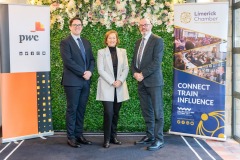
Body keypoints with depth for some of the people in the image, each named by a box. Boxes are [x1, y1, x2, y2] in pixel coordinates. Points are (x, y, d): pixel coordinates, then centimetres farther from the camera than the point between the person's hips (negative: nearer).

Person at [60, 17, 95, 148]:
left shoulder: (86, 43, 17)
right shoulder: (65, 42, -4)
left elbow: (91, 59, 13)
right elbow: (68, 61, -15)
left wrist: (89, 71, -7)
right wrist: (83, 72, -16)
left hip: (85, 81, 6)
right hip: (72, 81, -6)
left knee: (81, 109, 10)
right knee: (72, 109, 0)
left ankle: (79, 135, 19)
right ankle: (71, 137, 9)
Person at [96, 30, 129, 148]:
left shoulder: (122, 51, 10)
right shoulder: (101, 52, 2)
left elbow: (126, 68, 5)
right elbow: (100, 70, -6)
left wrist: (120, 80, -11)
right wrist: (112, 82, -14)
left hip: (120, 87, 3)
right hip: (107, 87, -3)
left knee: (116, 113, 8)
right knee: (108, 113, -11)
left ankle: (113, 136, 20)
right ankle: (107, 139, 0)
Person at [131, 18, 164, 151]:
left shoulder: (157, 40, -5)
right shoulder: (138, 42, 18)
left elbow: (157, 61, -14)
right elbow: (134, 61, 17)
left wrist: (143, 74, -16)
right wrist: (135, 73, -2)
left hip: (153, 81, -7)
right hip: (142, 82, 7)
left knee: (157, 111, -2)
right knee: (146, 111, 12)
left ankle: (159, 139, 4)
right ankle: (149, 136, 22)